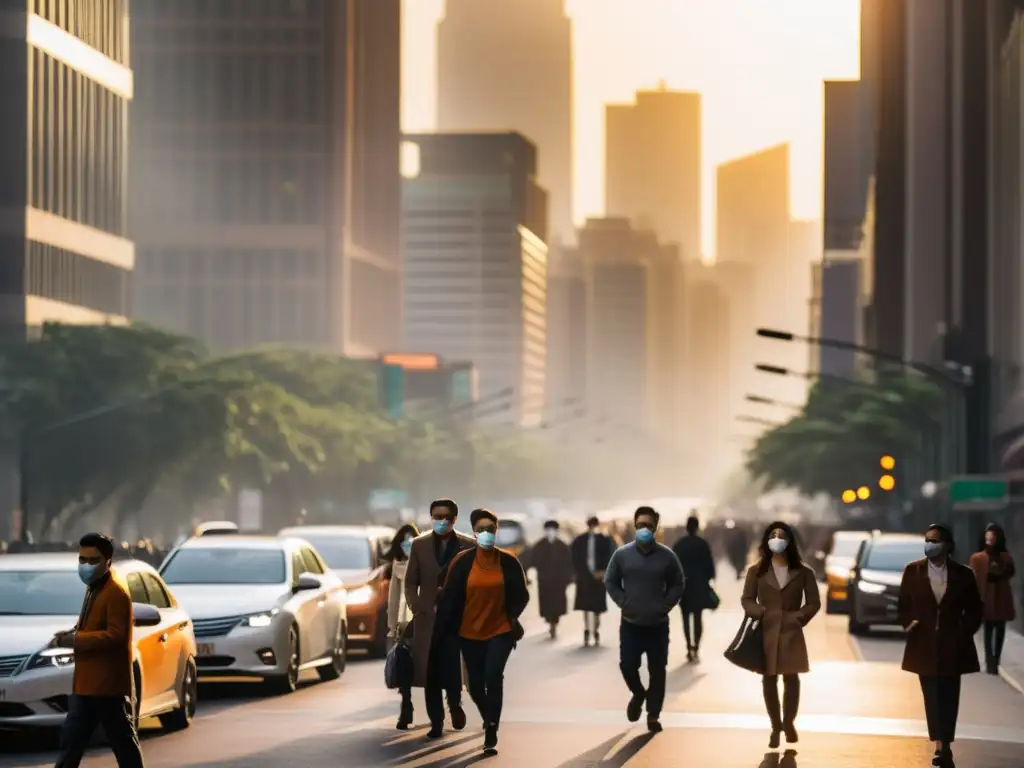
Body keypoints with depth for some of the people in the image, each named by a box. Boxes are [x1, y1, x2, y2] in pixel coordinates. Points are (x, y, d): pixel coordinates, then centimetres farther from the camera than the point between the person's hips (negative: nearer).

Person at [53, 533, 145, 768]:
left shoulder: (116, 592, -17)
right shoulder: (95, 587, 15)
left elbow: (115, 635, -23)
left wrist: (76, 639, -23)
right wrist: (72, 634, 5)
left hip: (109, 683, -10)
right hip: (87, 682, 10)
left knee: (123, 742, 0)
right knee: (71, 739, 9)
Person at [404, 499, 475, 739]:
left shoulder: (468, 546, 2)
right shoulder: (419, 545, 6)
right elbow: (411, 582, 8)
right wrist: (417, 609, -4)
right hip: (428, 618, 1)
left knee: (454, 669, -5)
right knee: (430, 674, 0)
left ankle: (455, 704, 24)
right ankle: (436, 722, 7)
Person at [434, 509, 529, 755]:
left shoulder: (509, 561, -4)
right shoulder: (462, 561, -5)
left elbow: (521, 595, 6)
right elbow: (450, 598, -3)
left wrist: (512, 616, -10)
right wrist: (442, 632, -5)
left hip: (501, 631, -2)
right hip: (470, 633, 2)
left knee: (493, 676, -18)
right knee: (475, 684, 9)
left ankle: (491, 736, -14)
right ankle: (489, 720, 41)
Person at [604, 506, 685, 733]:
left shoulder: (667, 555, -3)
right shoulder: (622, 554, -3)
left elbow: (678, 584, 5)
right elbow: (610, 582, 5)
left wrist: (665, 605, -6)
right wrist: (624, 603, -5)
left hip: (658, 625, 0)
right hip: (630, 623, 0)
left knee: (657, 670, 1)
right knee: (627, 665, -3)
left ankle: (653, 714, 12)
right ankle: (638, 694, 28)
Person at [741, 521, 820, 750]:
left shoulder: (803, 571, 3)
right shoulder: (756, 570, 4)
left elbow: (814, 602, 6)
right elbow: (747, 599, 5)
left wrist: (800, 617, -7)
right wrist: (760, 613, -11)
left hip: (791, 632, 0)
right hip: (766, 632, 0)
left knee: (791, 678, 2)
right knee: (769, 679, 4)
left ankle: (788, 723, 20)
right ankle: (775, 727, 15)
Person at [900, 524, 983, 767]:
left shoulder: (963, 574, -2)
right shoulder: (912, 571, -1)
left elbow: (974, 609, 6)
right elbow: (904, 604, 7)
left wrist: (965, 633, -6)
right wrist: (909, 625, -9)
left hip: (952, 645, -1)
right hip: (924, 644, 1)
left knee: (949, 697, 2)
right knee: (932, 697, 4)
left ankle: (946, 745, 7)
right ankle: (940, 746, 9)